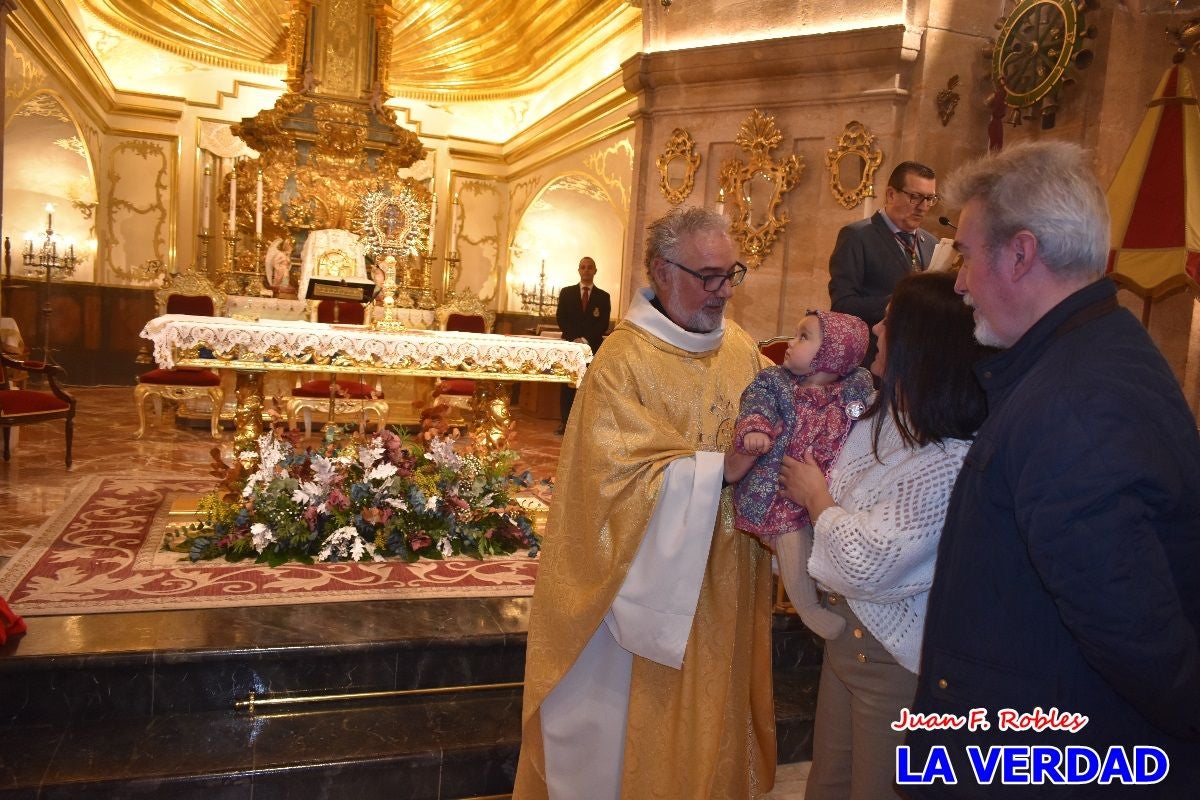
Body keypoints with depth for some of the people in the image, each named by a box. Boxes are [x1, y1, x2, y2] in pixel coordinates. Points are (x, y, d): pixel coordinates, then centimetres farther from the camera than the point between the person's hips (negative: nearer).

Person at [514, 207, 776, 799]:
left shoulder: (742, 348, 2)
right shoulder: (622, 360, -17)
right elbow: (624, 474, -23)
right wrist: (726, 467, -27)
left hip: (726, 583, 6)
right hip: (652, 580, -5)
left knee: (713, 710, 20)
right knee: (641, 727, 11)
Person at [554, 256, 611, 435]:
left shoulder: (603, 296, 9)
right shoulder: (566, 292, 11)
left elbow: (604, 324, 1)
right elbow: (560, 319, 4)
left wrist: (586, 340, -11)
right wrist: (574, 339, -9)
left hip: (593, 346, -1)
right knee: (568, 385, 0)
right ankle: (565, 422, 3)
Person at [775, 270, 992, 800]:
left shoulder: (952, 462, -27)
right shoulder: (880, 420, 0)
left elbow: (865, 563, -27)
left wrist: (817, 498, -12)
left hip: (896, 657, -8)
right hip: (846, 635, 8)